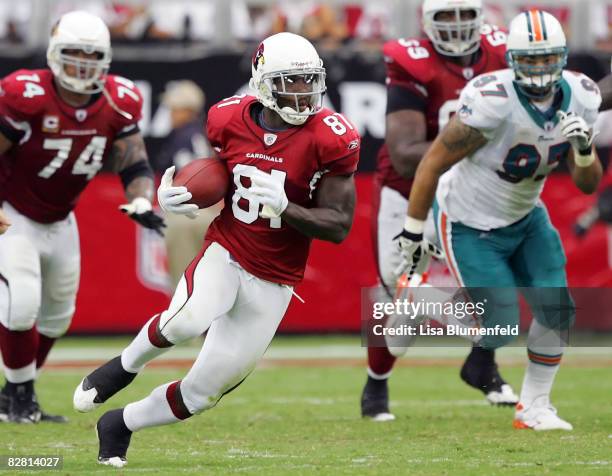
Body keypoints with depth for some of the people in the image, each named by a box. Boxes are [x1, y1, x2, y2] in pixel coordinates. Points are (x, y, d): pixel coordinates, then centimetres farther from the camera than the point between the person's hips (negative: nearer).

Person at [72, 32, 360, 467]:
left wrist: (284, 208, -29)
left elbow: (339, 226, -13)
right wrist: (171, 195, -9)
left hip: (271, 283, 0)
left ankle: (120, 426, 30)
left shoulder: (329, 140, -14)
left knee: (204, 392, 5)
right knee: (189, 320, -35)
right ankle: (125, 366, -3)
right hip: (225, 254, 0)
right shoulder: (231, 120, -6)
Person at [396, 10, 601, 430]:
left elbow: (588, 184, -4)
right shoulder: (493, 103, -31)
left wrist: (585, 149, -26)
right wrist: (413, 230, -14)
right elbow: (434, 163, -21)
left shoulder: (578, 98, -11)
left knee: (557, 310, -2)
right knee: (501, 326, -10)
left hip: (525, 218, 6)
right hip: (472, 225, -6)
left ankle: (534, 407, 15)